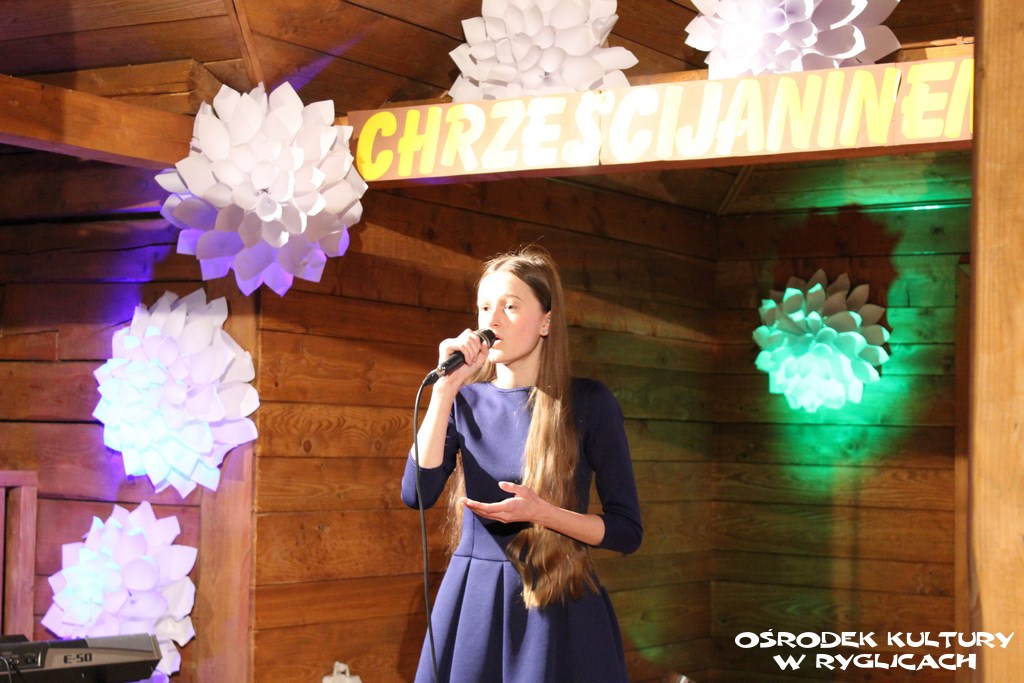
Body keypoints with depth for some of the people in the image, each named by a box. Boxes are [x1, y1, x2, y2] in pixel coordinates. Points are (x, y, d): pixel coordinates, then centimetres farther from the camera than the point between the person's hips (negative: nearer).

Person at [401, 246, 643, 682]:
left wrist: (543, 513, -20)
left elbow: (627, 531, -5)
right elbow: (417, 494, -11)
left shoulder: (588, 402, -5)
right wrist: (446, 388, -13)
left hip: (558, 611, -3)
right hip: (472, 602, 3)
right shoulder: (465, 401, 5)